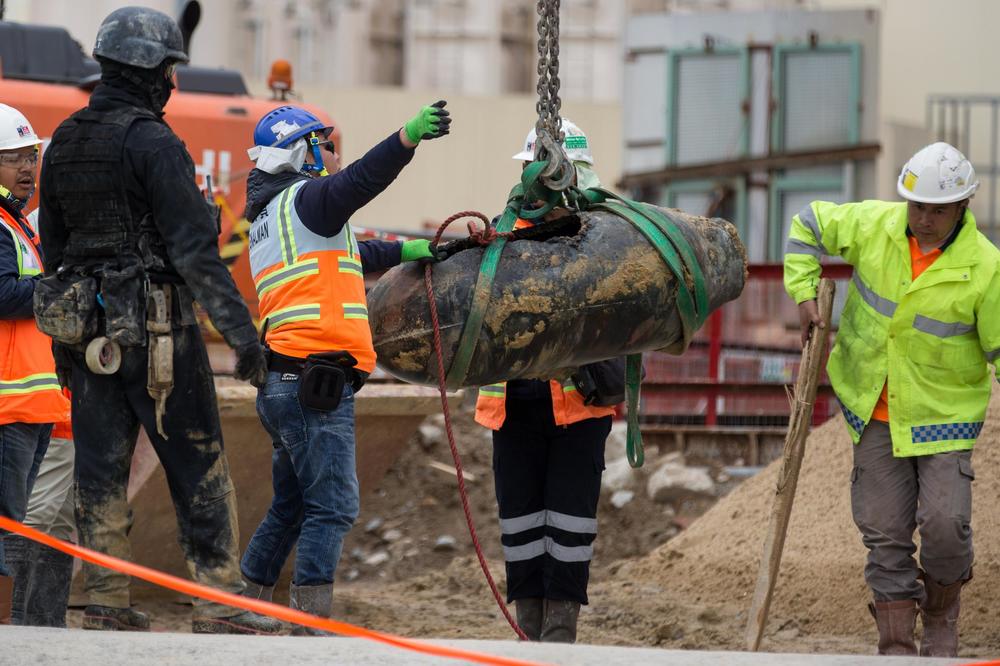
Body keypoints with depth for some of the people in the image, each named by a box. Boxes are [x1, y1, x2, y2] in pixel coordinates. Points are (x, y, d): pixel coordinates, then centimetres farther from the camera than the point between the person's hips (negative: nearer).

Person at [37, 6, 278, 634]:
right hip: (156, 322, -7)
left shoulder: (65, 143, 10)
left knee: (101, 466, 8)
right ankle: (220, 605, 0)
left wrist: (68, 338, 24)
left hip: (85, 323, 7)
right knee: (200, 469, 0)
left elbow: (53, 246, 16)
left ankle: (107, 605, 9)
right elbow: (194, 248, -18)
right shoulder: (154, 143, -14)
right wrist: (242, 330, -18)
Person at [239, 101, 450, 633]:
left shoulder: (268, 217, 24)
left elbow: (345, 252, 39)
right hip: (317, 384, -10)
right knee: (332, 508, -13)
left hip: (284, 384, 10)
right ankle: (309, 628, -20)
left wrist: (403, 252, 48)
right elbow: (357, 182, -27)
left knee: (288, 508, 18)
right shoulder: (306, 198, -5)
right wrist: (407, 137, -40)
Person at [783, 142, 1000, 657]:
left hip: (944, 414, -3)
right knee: (885, 533, 3)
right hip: (875, 408, 3)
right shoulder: (874, 226, -8)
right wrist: (804, 294, 2)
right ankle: (897, 648, 10)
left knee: (945, 522, -16)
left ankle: (942, 613, 14)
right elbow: (808, 225, 9)